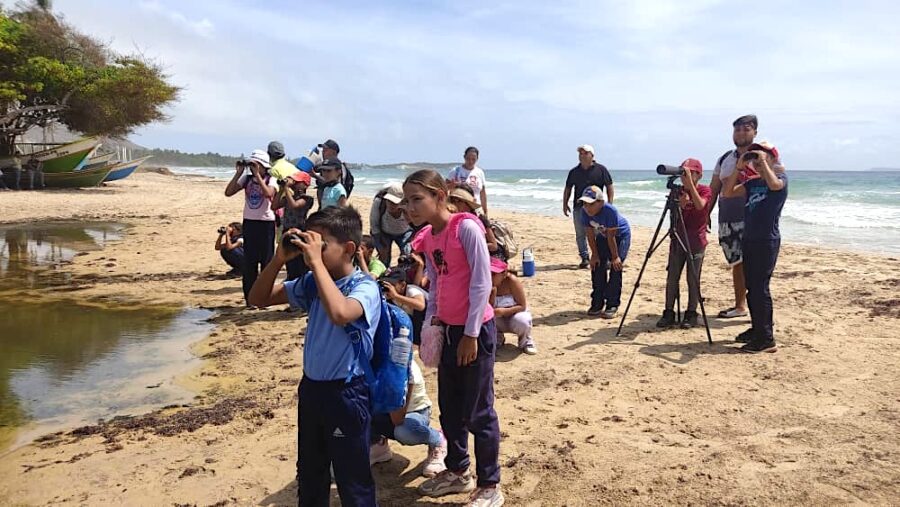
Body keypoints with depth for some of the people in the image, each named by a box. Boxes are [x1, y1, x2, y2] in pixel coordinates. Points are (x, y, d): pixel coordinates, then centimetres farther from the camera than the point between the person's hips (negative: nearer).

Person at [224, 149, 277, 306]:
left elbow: (268, 194, -26)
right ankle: (250, 297, 13)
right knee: (249, 261, 6)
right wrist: (238, 173, -6)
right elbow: (228, 193, -2)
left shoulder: (270, 180, -4)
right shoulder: (246, 178, 6)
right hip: (249, 222, 4)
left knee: (266, 260, 2)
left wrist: (257, 175, -21)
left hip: (266, 223, -4)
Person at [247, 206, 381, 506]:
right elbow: (259, 299, 7)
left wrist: (316, 262, -33)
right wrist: (279, 260, -8)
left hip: (346, 394, -7)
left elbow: (340, 313, -42)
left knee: (353, 483, 7)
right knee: (309, 476, 23)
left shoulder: (365, 287, -19)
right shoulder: (312, 282, 1)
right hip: (311, 387, 7)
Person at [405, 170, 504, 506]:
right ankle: (457, 471, 35)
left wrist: (471, 334, -16)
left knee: (477, 411, 2)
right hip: (448, 330, 8)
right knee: (449, 406, 17)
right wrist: (432, 321, 5)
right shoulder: (427, 239, 6)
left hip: (476, 329, -8)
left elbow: (482, 283, -18)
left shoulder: (466, 227, -17)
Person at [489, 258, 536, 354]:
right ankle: (497, 338, 7)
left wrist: (504, 311, -37)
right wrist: (492, 295, -36)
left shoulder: (511, 280, -25)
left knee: (521, 321, -37)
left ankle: (525, 341, 0)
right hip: (499, 321, 3)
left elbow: (522, 306, -22)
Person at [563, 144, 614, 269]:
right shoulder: (574, 172, 9)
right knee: (580, 234, 4)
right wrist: (565, 204, 9)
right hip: (579, 207, 3)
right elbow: (568, 189, 16)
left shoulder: (601, 169, 0)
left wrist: (610, 203, -6)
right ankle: (584, 258, 12)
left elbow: (609, 187, 2)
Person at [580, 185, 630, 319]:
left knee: (615, 268, -13)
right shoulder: (584, 211, -21)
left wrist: (615, 257, -23)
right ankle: (597, 304, 9)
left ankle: (612, 305, -8)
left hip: (621, 235, -5)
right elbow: (590, 234, -13)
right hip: (602, 236, 6)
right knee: (596, 265, 0)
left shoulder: (610, 210, -37)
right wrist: (595, 255, -10)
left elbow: (611, 236, -31)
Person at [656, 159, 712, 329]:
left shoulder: (705, 190, -3)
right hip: (678, 239, 4)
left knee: (693, 279, 0)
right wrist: (680, 205, -22)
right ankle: (668, 313, 9)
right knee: (672, 277, 3)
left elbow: (700, 205, -25)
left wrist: (690, 183, -26)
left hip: (696, 241, -4)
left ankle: (691, 314, 10)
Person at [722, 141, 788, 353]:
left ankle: (766, 339, -5)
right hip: (749, 240, 7)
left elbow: (774, 184, -27)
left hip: (767, 241, -7)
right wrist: (739, 167, 4)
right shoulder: (752, 182, 15)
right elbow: (727, 192, 10)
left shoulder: (780, 177, -4)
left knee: (760, 288, -9)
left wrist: (763, 162, -15)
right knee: (751, 288, 12)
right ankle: (757, 329, 23)